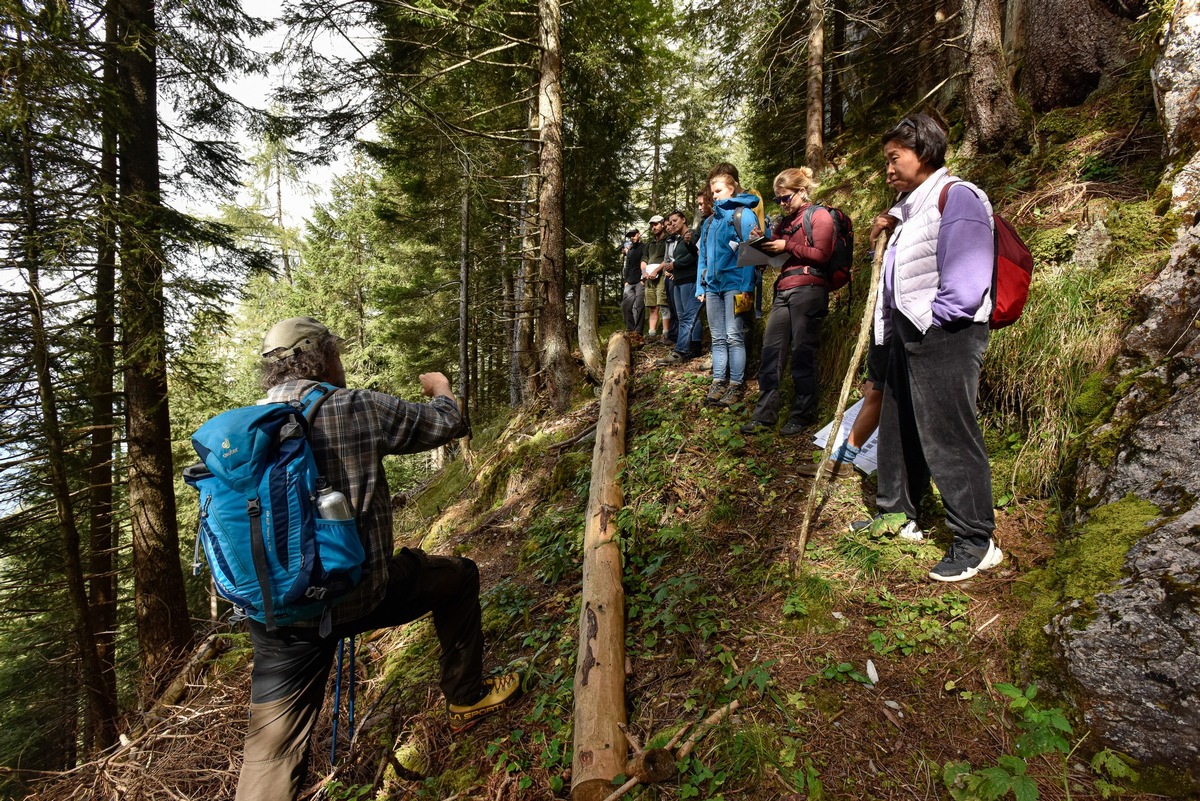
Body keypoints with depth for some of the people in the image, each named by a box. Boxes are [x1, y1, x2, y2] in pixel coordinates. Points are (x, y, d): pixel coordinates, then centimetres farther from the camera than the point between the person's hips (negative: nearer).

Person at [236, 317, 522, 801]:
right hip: (355, 596, -5)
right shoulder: (355, 407, -12)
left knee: (271, 751, 16)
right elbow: (442, 424, 1)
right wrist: (441, 388, 22)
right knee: (459, 576, 19)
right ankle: (467, 698, 32)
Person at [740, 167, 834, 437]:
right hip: (784, 291, 7)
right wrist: (764, 244, 8)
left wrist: (787, 246, -9)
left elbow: (822, 254, -8)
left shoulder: (819, 215, 2)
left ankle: (802, 416, 8)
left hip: (808, 289, -7)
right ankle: (765, 415, 5)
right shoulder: (786, 221, 23)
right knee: (771, 350, 1)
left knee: (802, 353, -3)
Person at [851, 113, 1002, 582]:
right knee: (897, 425, 16)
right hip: (908, 332, 10)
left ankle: (975, 542, 6)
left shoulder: (955, 197, -11)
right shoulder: (910, 205, 19)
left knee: (947, 435, -6)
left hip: (944, 334, -10)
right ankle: (897, 514, 31)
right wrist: (888, 233, 15)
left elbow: (966, 283, -20)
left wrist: (930, 320, -13)